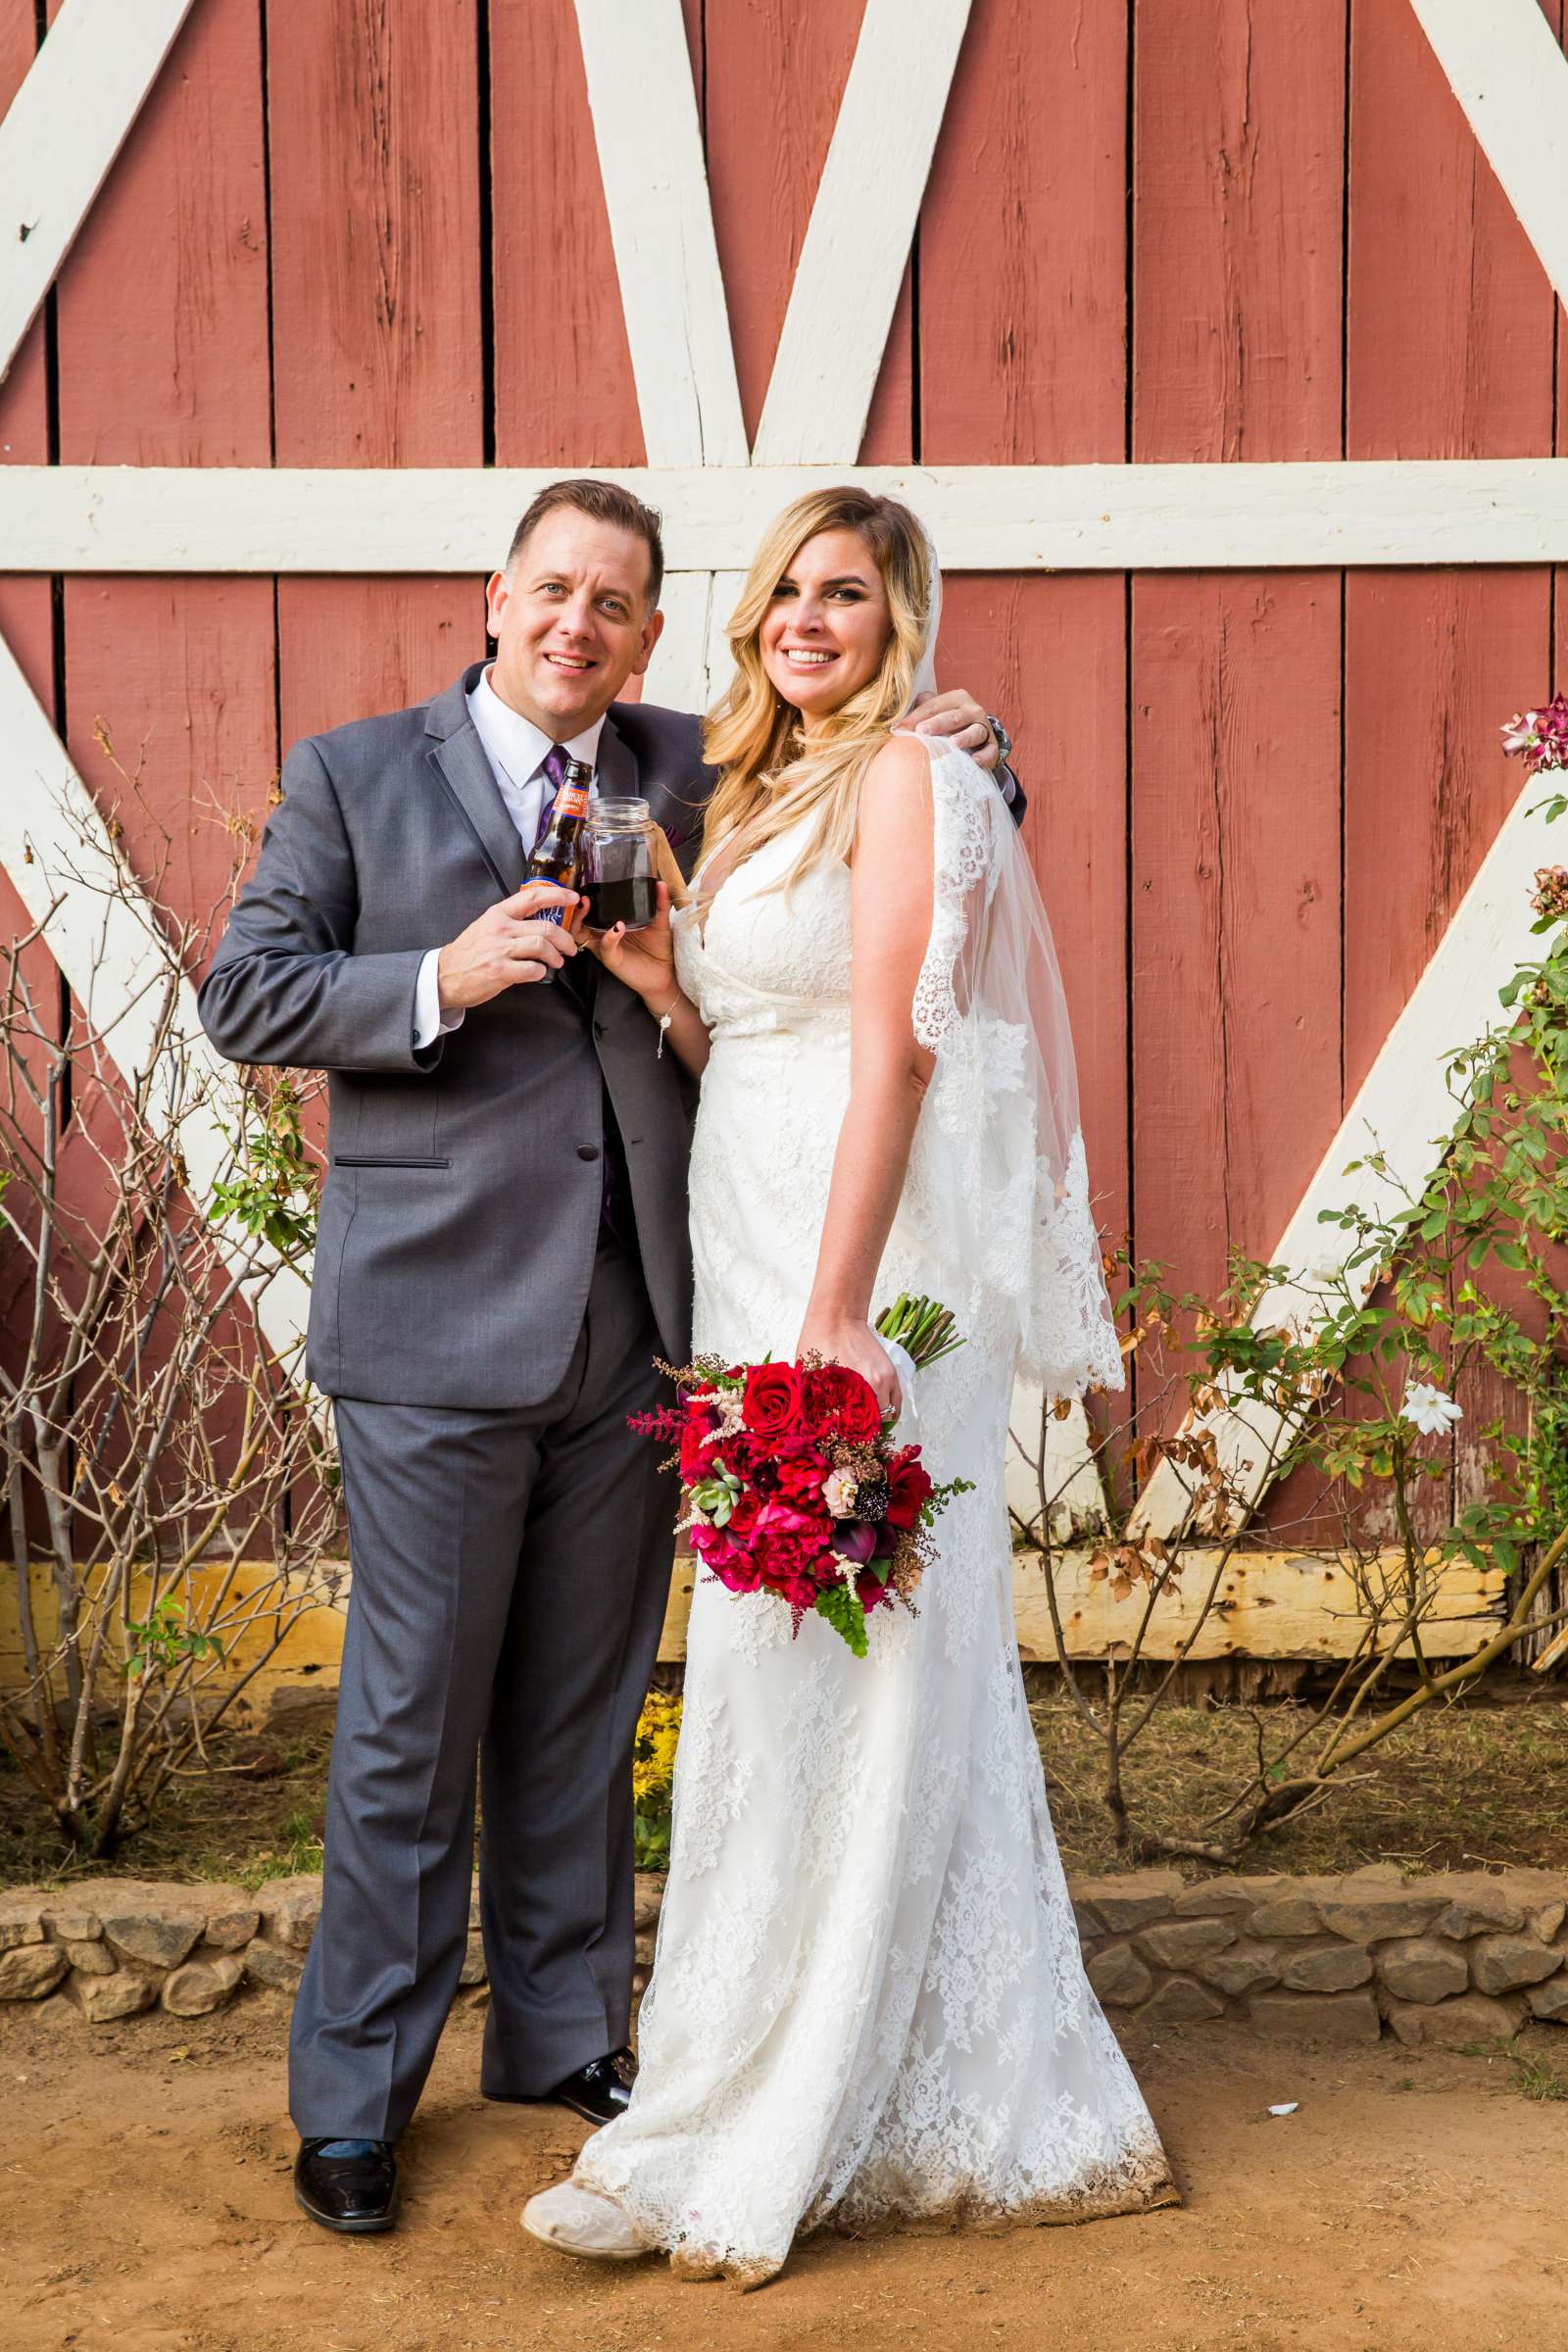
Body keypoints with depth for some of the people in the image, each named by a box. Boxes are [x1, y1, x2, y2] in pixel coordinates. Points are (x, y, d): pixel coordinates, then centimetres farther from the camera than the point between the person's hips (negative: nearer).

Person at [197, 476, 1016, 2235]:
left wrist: (951, 763, -1)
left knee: (584, 1712, 14)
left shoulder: (696, 775, 11)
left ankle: (563, 2038, 30)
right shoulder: (354, 774, 3)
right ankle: (352, 2096, 15)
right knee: (412, 1723, 1)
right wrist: (441, 981, -15)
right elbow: (243, 995, -1)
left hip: (633, 1328, 4)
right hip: (437, 1326, -3)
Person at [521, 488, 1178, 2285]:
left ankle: (745, 2143, 4)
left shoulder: (906, 778, -7)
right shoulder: (762, 796, 19)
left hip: (859, 1268, -9)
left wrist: (833, 1317, -21)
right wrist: (661, 991, 0)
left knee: (814, 1677, -4)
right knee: (854, 1683, 11)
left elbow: (893, 1051, -15)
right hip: (755, 1266, 9)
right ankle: (951, 2106, 22)